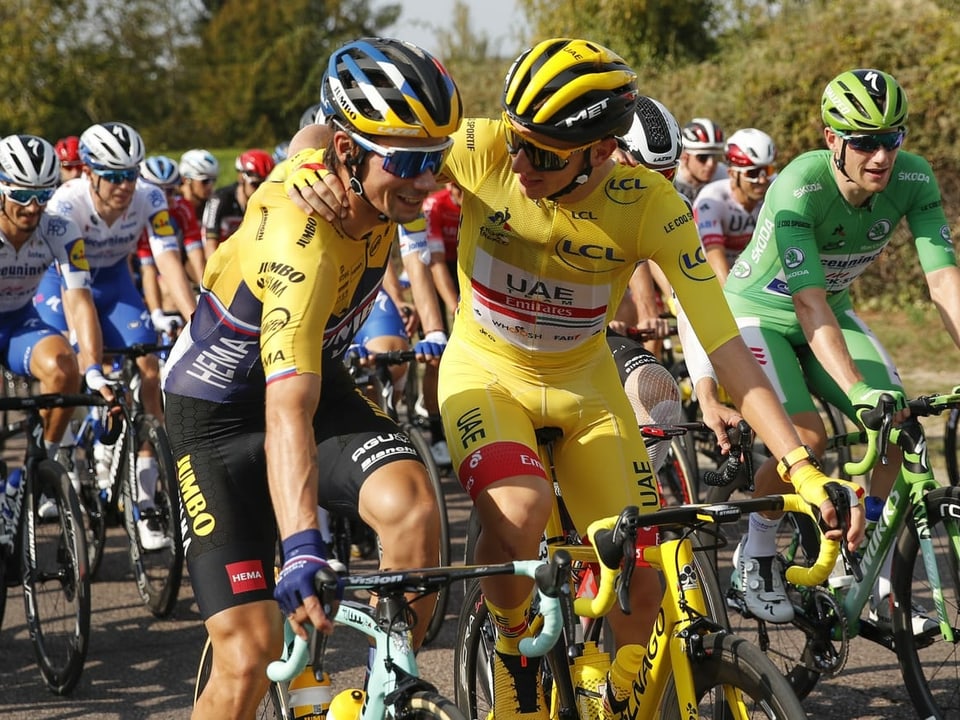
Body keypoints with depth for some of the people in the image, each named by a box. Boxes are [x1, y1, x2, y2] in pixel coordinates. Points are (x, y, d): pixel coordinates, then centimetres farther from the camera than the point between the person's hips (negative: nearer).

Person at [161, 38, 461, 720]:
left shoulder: (378, 180, -16)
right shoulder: (301, 239, -36)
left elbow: (316, 131, 12)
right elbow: (287, 412, -47)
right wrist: (302, 547, -58)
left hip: (319, 378, 6)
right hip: (220, 414, -5)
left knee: (412, 504, -28)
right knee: (248, 655, -13)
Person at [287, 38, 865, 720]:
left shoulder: (649, 204, -26)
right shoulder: (486, 151, -27)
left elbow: (726, 345, -28)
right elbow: (322, 134, -22)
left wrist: (802, 466, -37)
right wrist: (312, 168, -48)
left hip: (584, 383, 1)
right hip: (485, 373, -1)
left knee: (643, 579, -8)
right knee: (520, 511, -33)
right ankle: (514, 644, 0)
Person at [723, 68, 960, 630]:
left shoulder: (913, 180, -20)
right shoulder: (798, 189, -33)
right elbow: (810, 305, -38)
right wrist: (858, 390, -49)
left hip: (833, 310, 5)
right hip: (761, 311, -5)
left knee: (896, 420, -16)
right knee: (806, 436, -23)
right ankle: (757, 554, 2)